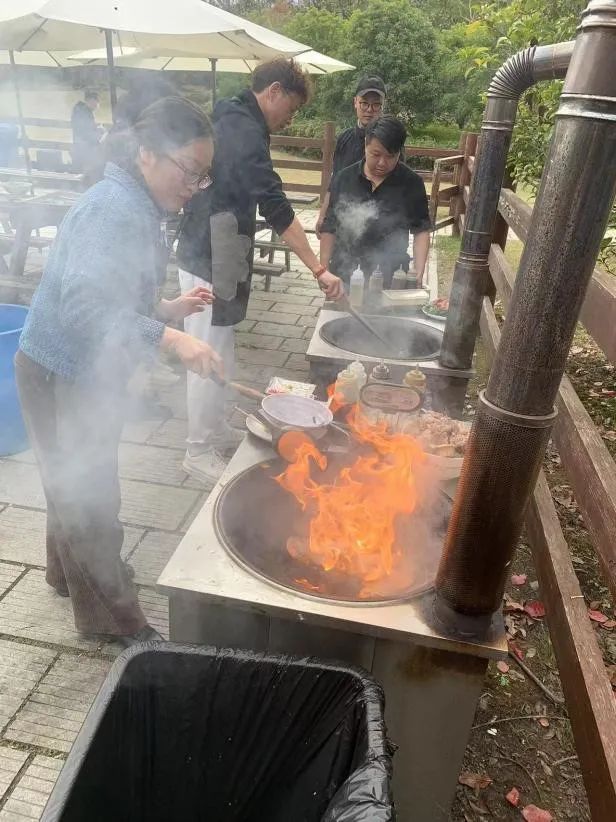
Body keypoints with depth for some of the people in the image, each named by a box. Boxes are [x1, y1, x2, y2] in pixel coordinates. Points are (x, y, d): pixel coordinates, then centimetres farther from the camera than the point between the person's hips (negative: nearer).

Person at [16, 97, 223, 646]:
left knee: (77, 484, 25)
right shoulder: (116, 208, -23)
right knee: (88, 494, 4)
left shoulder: (138, 207, 7)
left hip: (89, 371, 10)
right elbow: (85, 302, -36)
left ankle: (68, 573, 48)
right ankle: (115, 618, 22)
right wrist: (171, 338, -43)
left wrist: (168, 308, -1)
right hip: (62, 375, -9)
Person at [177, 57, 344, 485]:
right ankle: (200, 450, 12)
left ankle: (215, 428, 33)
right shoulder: (244, 131, -18)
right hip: (211, 261, -10)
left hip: (209, 254, 10)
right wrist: (320, 269, -26)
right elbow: (278, 209, -25)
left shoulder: (232, 120, 15)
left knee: (218, 353, 18)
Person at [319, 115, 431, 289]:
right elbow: (329, 228, 6)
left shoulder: (412, 183, -1)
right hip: (344, 276, 2)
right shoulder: (344, 178, 2)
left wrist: (419, 274, -10)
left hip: (391, 280, -1)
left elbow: (421, 230, 2)